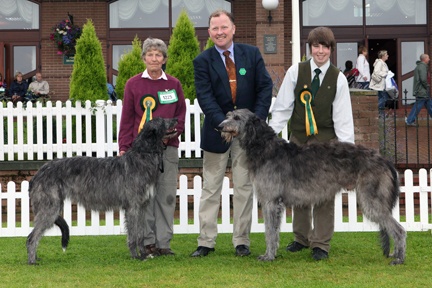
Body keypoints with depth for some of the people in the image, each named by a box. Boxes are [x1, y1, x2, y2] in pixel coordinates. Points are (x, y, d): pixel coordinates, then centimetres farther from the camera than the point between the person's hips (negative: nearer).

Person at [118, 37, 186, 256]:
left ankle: (163, 242, 5)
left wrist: (169, 134, -6)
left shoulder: (174, 84, 10)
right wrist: (124, 147, 1)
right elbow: (126, 119, 8)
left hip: (168, 147, 1)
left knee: (167, 195, -1)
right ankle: (147, 242, 5)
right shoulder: (133, 84, 7)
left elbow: (181, 115, 11)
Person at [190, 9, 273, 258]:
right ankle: (206, 242, 8)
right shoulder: (203, 61, 0)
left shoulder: (252, 54, 4)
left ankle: (242, 241, 11)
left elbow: (265, 87, 0)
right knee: (211, 188, 3)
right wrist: (224, 123, -22)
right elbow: (205, 97, -9)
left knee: (244, 187, 5)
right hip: (217, 132, -1)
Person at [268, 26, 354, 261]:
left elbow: (343, 117, 0)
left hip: (325, 141, -2)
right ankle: (301, 237, 23)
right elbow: (282, 107, 4)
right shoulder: (295, 72, 1)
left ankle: (321, 244, 5)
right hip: (298, 139, 2)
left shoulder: (338, 79, 0)